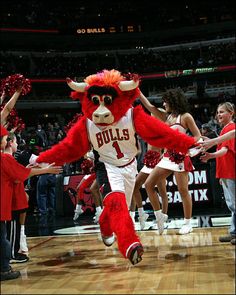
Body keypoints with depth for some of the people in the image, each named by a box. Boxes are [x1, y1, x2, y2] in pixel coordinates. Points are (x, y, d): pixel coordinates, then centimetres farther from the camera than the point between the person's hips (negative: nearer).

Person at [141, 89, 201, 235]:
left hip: (181, 157, -7)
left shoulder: (185, 116, -4)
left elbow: (198, 136, -5)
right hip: (168, 156, 7)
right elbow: (149, 106, 12)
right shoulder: (166, 116, 13)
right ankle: (160, 216, 10)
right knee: (149, 184, 1)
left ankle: (188, 223, 11)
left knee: (183, 190, -2)